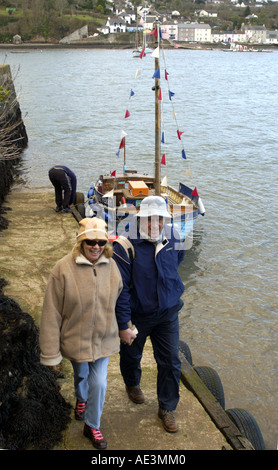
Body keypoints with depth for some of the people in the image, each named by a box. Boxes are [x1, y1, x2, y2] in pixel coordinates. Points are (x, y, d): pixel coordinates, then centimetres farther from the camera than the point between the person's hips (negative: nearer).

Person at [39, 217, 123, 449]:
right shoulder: (64, 269, -21)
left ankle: (92, 426, 31)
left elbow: (117, 299, 7)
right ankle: (82, 399, 58)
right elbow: (51, 313, -17)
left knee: (99, 383, 7)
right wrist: (51, 351, -15)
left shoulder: (111, 266, -10)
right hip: (76, 339, -1)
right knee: (81, 375, 23)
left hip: (103, 339, 2)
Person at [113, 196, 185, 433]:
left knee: (170, 362, 7)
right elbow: (120, 288, -20)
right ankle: (133, 384, 54)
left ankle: (167, 408, 27)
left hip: (167, 313, 3)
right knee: (131, 355, 21)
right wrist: (123, 325, -18)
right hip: (136, 314, -3)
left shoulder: (173, 240, -9)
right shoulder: (126, 246, -24)